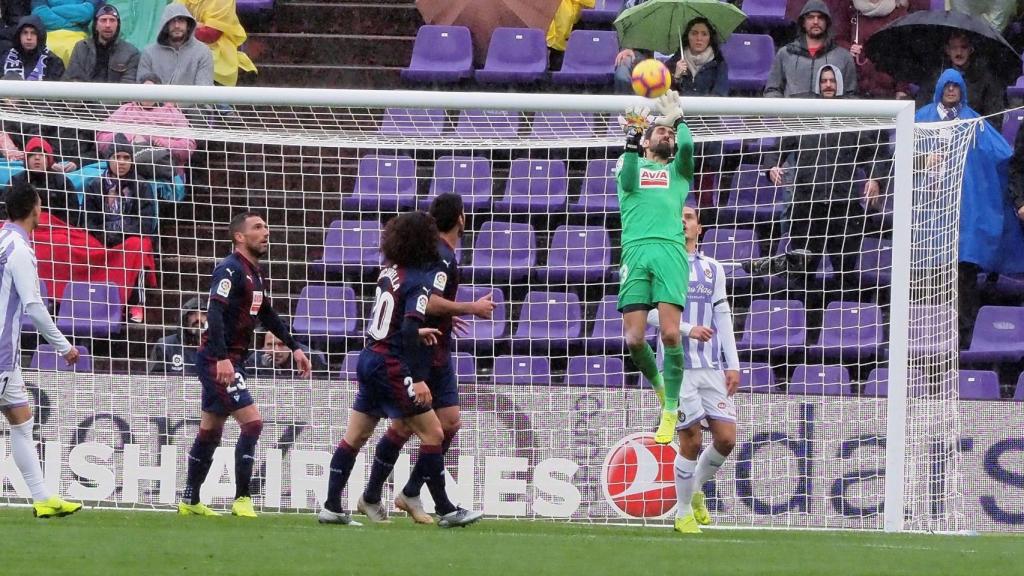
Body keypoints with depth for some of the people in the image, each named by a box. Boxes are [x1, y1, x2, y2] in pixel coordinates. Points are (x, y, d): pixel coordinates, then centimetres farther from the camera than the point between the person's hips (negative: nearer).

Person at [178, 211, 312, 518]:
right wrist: (223, 358, -34)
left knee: (210, 431, 14)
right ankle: (242, 500, -11)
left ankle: (190, 501, 20)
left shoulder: (254, 273, 15)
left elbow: (267, 315, 28)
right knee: (252, 422, -14)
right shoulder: (230, 270, -15)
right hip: (218, 362, -10)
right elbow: (215, 313, -25)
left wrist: (294, 347, 22)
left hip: (230, 361, 10)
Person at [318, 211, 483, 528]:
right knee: (432, 433, -2)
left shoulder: (390, 272, 7)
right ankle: (446, 510, 1)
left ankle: (331, 507, 13)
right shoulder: (419, 280, -16)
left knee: (354, 436, 12)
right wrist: (417, 380, -25)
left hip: (369, 359, 8)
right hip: (391, 367, -8)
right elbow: (409, 330, -24)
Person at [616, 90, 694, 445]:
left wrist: (677, 117, 10)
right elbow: (627, 181, -1)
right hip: (635, 251, 0)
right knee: (634, 339, -9)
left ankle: (670, 411, -4)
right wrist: (632, 138, -14)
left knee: (670, 333, -15)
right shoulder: (630, 163, 24)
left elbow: (687, 145, 2)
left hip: (670, 250, 0)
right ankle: (659, 386, 19)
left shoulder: (678, 170, 25)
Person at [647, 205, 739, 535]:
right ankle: (683, 512, 8)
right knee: (691, 441, -8)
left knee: (726, 439, -4)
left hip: (712, 368, 5)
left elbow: (723, 318, 16)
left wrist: (733, 364, 10)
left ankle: (696, 491, 22)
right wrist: (688, 329, -18)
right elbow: (649, 312, -8)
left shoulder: (713, 269, 17)